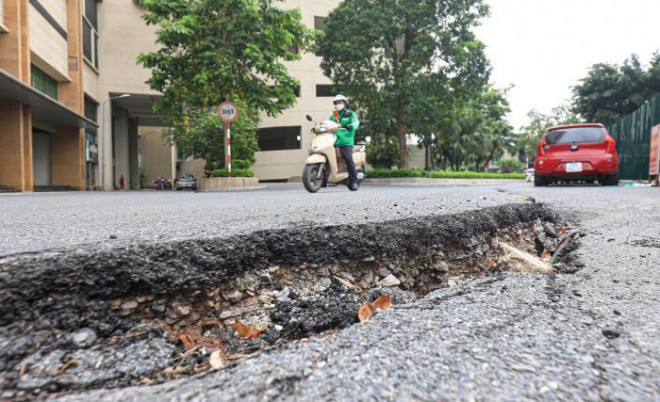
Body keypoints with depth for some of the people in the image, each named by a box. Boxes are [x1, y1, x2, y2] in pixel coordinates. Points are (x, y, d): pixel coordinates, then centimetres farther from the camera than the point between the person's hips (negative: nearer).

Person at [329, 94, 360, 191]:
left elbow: (356, 122, -6)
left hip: (345, 141, -5)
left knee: (349, 159, -21)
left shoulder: (350, 114, 14)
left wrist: (350, 126, -28)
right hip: (333, 141, 5)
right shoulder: (333, 116, 30)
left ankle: (353, 181, -18)